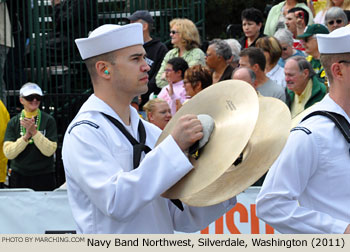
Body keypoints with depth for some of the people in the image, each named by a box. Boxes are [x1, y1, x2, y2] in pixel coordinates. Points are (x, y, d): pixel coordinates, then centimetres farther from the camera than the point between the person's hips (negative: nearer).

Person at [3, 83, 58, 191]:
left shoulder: (48, 120, -2)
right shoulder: (13, 122, 3)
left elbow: (49, 150, -10)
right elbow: (8, 153, -6)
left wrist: (34, 131, -19)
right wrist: (26, 136, -18)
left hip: (44, 177, -1)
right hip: (19, 177, 2)